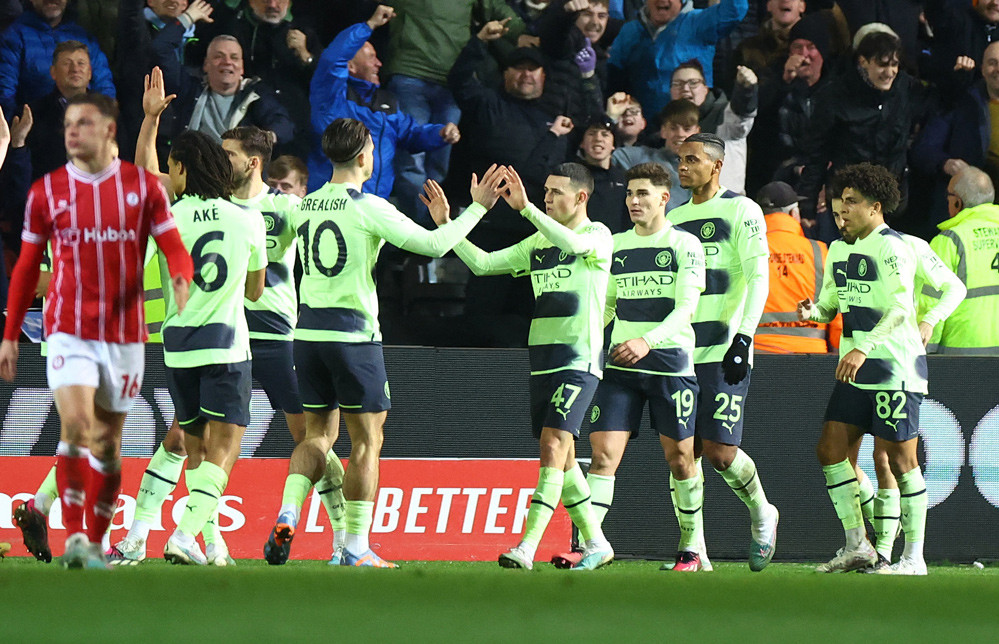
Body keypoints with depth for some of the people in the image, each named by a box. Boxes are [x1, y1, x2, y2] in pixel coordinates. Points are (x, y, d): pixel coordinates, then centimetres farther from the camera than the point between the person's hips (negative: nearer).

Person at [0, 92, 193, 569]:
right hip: (68, 330, -1)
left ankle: (94, 543, 20)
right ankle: (73, 536, -15)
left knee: (107, 441, 8)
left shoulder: (143, 186, 1)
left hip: (124, 334, 1)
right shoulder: (46, 191, 2)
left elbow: (174, 248, 0)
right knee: (75, 423, -20)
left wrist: (180, 279, -24)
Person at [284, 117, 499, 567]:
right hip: (353, 333, -5)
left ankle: (287, 516, -7)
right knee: (366, 441, 3)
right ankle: (355, 548, 2)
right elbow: (434, 245, -12)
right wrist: (476, 208, 1)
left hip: (309, 332, 5)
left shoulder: (305, 207, 7)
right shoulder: (369, 208, -11)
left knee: (318, 434, 14)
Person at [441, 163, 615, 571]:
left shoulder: (598, 236, -4)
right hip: (542, 360, 8)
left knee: (553, 445, -17)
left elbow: (571, 242, -27)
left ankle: (527, 547, -24)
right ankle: (596, 544, 20)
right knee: (560, 457, 9)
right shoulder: (538, 242, 16)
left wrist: (525, 208, -34)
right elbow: (483, 263, 14)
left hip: (579, 361, -8)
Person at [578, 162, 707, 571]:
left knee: (679, 457, 4)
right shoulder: (616, 246, 12)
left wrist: (647, 341, -26)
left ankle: (691, 547, 19)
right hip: (620, 365, 4)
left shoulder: (685, 245, -3)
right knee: (603, 453, -9)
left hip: (671, 364, -4)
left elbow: (686, 308, -12)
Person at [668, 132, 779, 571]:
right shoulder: (674, 219, 17)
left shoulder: (740, 211, -2)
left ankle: (762, 514, 14)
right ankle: (694, 551, 4)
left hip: (723, 351, -6)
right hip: (680, 351, 6)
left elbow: (758, 277, -9)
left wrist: (743, 339, -17)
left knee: (719, 449, -12)